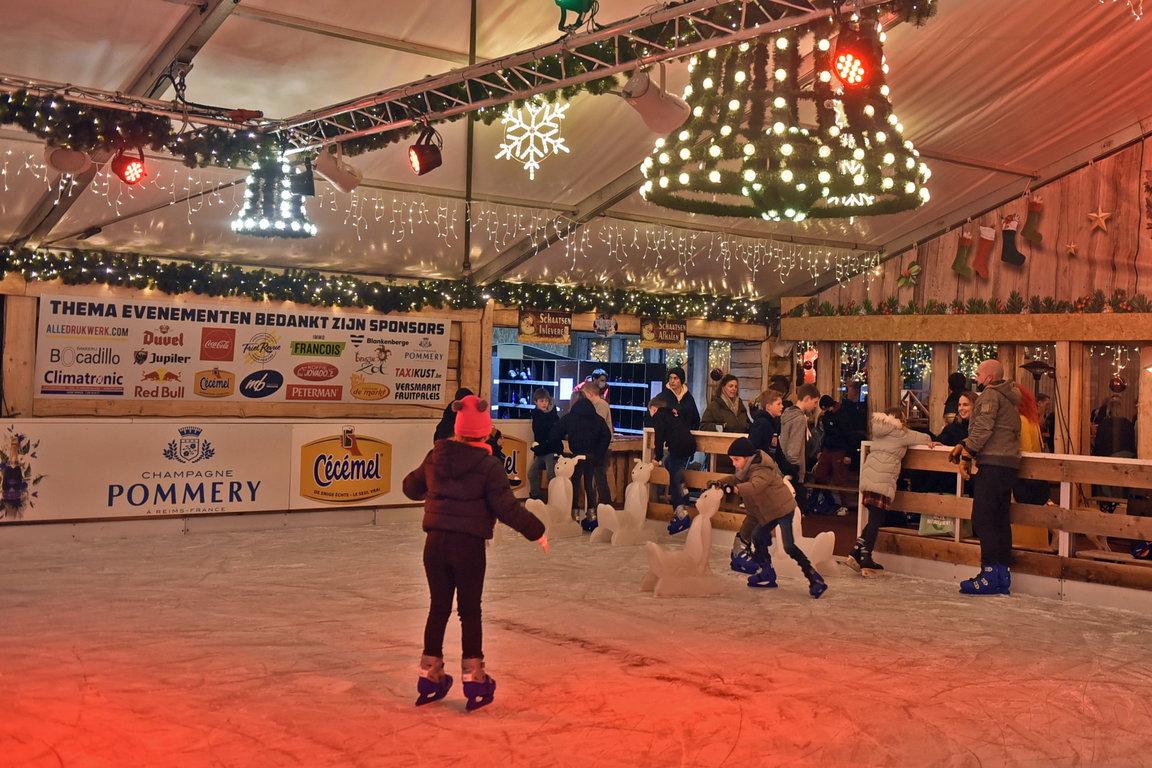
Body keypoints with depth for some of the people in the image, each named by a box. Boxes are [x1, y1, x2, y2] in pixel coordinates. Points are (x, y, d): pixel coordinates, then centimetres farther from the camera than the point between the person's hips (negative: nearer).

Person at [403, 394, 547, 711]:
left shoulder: (435, 457, 3)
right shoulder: (489, 466, -11)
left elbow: (411, 488, 17)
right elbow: (506, 507, -14)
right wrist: (536, 531, -2)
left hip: (435, 542, 4)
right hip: (468, 545, -4)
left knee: (438, 608, 14)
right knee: (469, 611, 6)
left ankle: (429, 677, 22)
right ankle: (474, 680, 10)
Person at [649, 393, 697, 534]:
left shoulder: (658, 415, 6)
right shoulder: (672, 412, 27)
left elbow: (659, 437, -4)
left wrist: (658, 457, 1)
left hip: (678, 447, -8)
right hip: (690, 444, 8)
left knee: (673, 480, -3)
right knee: (667, 462, 28)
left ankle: (681, 515, -10)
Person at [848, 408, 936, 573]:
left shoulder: (879, 431, 20)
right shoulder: (899, 433, 3)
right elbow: (924, 438, 12)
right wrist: (929, 442, 32)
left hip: (867, 478, 7)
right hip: (882, 481, -7)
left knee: (875, 519, 13)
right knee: (876, 519, -5)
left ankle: (855, 553, 8)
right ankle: (866, 558, -8)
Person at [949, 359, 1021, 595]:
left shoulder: (990, 394, -6)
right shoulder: (1009, 397, 24)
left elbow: (983, 428, -16)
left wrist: (966, 447, -5)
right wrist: (965, 445, 13)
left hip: (993, 464, -10)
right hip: (1009, 463, 10)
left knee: (983, 519, -9)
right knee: (1001, 521, 10)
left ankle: (990, 574, -12)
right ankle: (1003, 575, 12)